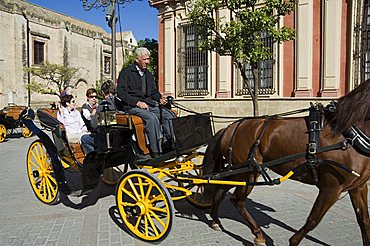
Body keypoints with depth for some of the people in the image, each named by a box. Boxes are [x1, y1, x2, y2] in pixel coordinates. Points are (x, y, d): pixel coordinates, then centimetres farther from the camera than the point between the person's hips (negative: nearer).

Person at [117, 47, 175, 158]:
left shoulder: (149, 74, 23)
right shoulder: (126, 72, 2)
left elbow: (154, 91, 28)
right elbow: (120, 92, -7)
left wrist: (160, 98, 3)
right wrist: (137, 102, -17)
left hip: (148, 104, 7)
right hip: (132, 106, -6)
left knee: (169, 115, -17)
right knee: (152, 118, -34)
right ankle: (156, 152, -32)